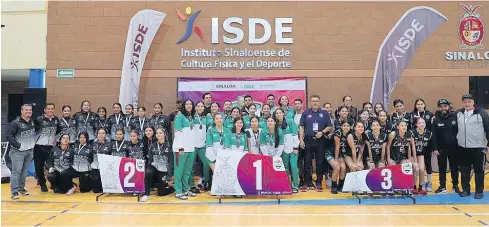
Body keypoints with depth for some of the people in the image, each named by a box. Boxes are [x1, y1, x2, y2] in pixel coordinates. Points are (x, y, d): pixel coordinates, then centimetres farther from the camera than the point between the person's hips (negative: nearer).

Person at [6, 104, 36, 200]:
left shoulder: (33, 122, 8)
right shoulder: (15, 123, -12)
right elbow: (8, 135, -15)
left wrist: (34, 142, 11)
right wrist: (18, 145, -18)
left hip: (30, 151, 6)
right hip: (18, 152, -6)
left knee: (24, 170, 12)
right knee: (16, 171, -6)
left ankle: (21, 188, 24)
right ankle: (14, 191, -1)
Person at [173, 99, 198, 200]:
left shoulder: (191, 117, 15)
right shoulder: (180, 116, -5)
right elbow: (178, 132, -11)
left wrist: (193, 146, 13)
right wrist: (180, 147, -17)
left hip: (191, 148, 7)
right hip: (181, 148, -7)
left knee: (187, 171, 12)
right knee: (179, 170, -2)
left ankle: (186, 190, 22)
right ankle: (179, 192, 2)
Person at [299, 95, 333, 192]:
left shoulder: (324, 113, 7)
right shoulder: (305, 113, 7)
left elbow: (329, 126, 7)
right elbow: (301, 127, 5)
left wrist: (322, 132, -10)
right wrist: (301, 139, -2)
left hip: (320, 141, 0)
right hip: (308, 140, 0)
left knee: (320, 163, 3)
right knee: (307, 162, 3)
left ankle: (319, 183, 11)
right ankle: (307, 182, 11)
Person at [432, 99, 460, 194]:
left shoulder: (455, 117, -3)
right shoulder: (436, 120, 0)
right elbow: (434, 136, -2)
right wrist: (434, 148, -8)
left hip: (454, 148, -1)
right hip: (441, 149, 1)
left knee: (454, 168, 9)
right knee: (442, 168, 9)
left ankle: (455, 186, 21)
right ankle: (442, 187, 18)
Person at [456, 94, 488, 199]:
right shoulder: (458, 114, 6)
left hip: (478, 147, -4)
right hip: (463, 147, 4)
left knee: (478, 170, 4)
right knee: (464, 170, 9)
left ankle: (479, 191, 13)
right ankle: (465, 190, 20)